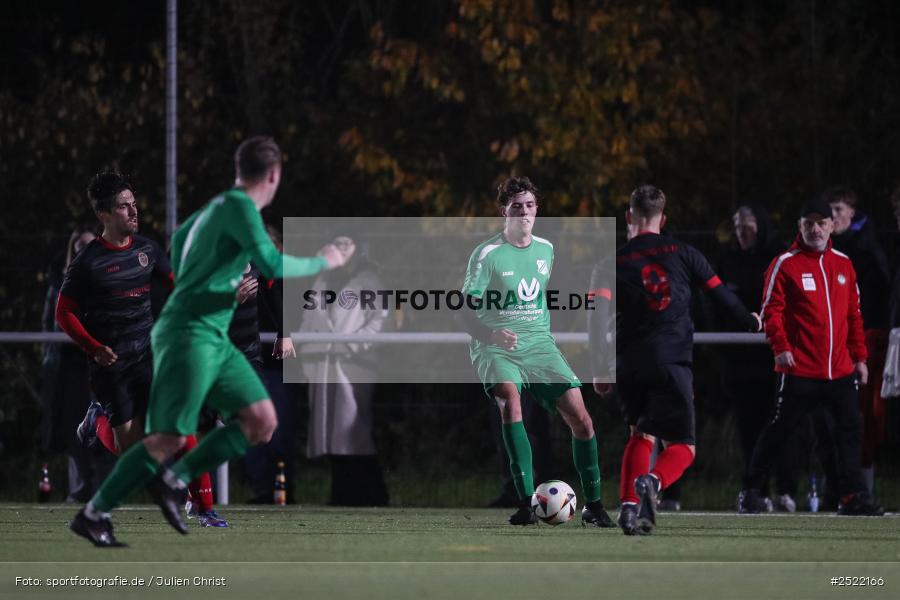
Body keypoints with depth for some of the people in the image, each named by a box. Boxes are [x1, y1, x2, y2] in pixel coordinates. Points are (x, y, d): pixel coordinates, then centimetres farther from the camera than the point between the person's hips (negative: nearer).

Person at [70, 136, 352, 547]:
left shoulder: (218, 205, 17)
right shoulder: (239, 206, -11)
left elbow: (179, 240, 35)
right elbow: (272, 265, -21)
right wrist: (322, 263, -7)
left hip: (214, 339, 10)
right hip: (189, 334, -10)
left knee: (262, 421, 1)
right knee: (169, 438, -13)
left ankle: (174, 481, 2)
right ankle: (93, 514, -7)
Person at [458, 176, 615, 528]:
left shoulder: (546, 250, 10)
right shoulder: (487, 254, -7)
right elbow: (464, 312, -10)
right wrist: (492, 335, -27)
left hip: (539, 345, 5)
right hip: (496, 349, -5)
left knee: (580, 417, -8)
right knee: (510, 399, -33)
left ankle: (593, 505, 9)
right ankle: (526, 502, -32)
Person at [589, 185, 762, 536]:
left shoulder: (612, 262, 6)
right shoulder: (681, 252, 8)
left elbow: (598, 315, -7)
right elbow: (719, 292, 16)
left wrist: (600, 372, -8)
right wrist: (749, 321, 35)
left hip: (629, 365, 2)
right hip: (671, 362, -2)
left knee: (641, 435, 23)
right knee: (681, 447, 3)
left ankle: (629, 505, 6)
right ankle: (652, 482, -30)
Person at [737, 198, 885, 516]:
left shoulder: (843, 264, 13)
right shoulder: (785, 264, -2)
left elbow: (854, 314, 17)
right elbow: (771, 310, -6)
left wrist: (859, 356, 13)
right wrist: (780, 346, -19)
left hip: (840, 370, 5)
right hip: (799, 369, -5)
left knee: (850, 430, -1)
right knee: (778, 431, 0)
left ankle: (853, 496, 3)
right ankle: (750, 491, 10)